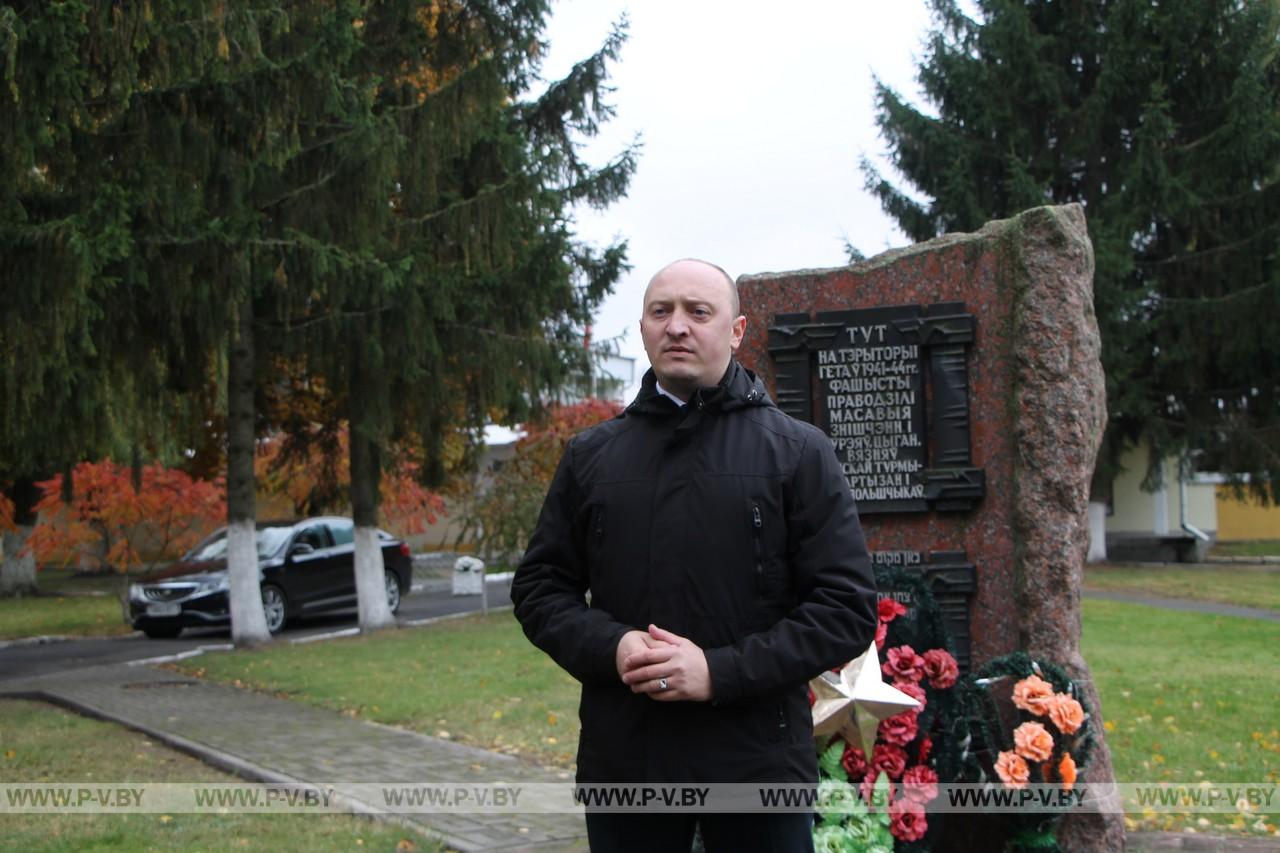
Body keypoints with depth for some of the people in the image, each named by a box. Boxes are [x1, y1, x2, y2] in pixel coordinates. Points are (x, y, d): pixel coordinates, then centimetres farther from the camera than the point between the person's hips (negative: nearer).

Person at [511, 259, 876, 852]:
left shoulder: (797, 452, 1)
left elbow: (847, 606, -5)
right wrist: (609, 646, -9)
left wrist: (721, 671, -16)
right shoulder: (590, 456, 10)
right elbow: (539, 585, 12)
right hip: (621, 759, 2)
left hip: (758, 758, -2)